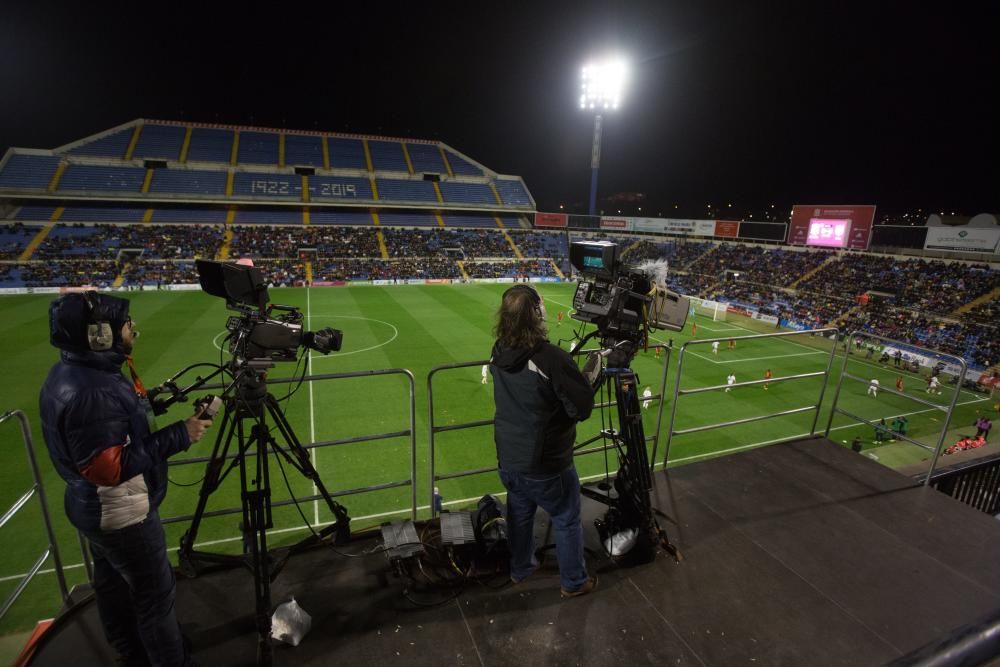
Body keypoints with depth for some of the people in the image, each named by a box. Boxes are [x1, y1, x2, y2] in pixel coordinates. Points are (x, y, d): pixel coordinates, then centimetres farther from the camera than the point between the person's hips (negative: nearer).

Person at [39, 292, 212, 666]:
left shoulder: (73, 372, -1)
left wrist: (149, 404, 4)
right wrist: (178, 436, -29)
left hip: (97, 508, 10)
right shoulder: (89, 392, -32)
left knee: (112, 583, 26)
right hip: (121, 512, -10)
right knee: (156, 595, 7)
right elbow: (108, 467, -31)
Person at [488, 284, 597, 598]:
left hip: (508, 460, 6)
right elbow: (583, 408, -21)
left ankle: (520, 569, 48)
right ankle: (574, 582, 38)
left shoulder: (498, 352, -8)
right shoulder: (553, 358, -29)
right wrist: (578, 377, -4)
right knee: (567, 522, 19)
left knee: (519, 516, 27)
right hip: (546, 466, -6)